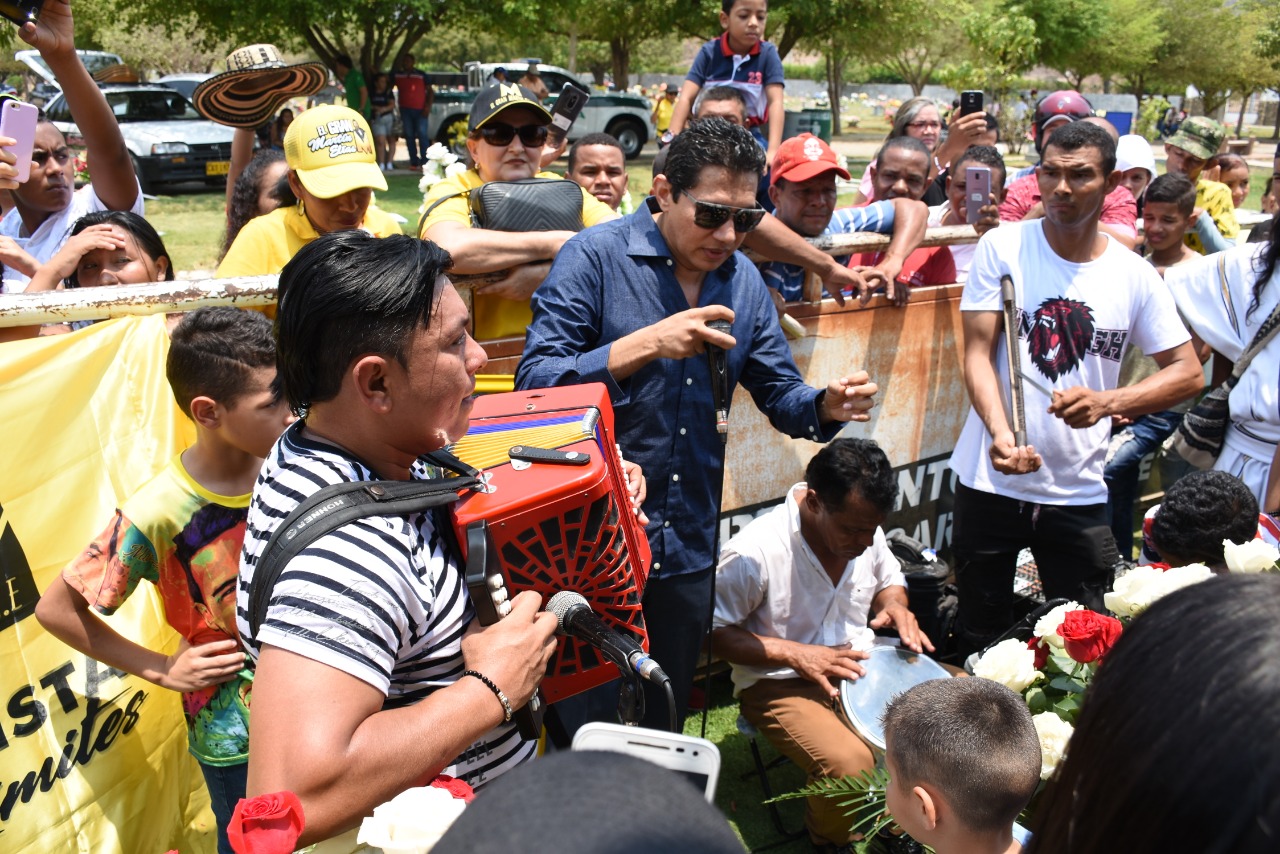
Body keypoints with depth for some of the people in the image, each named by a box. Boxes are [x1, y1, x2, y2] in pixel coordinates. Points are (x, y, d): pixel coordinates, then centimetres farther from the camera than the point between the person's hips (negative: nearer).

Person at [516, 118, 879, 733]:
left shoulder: (742, 279, 5)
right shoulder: (596, 257, -12)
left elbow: (780, 393, 11)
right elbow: (534, 386, -21)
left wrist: (827, 406, -11)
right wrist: (646, 344, -32)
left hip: (689, 546, 5)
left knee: (663, 722, 21)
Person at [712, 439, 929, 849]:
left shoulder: (865, 530, -6)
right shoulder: (754, 552, -24)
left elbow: (889, 581, 15)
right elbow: (713, 631, -15)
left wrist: (895, 606, -10)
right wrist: (793, 654, -25)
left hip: (861, 666, 6)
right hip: (781, 684, -6)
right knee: (850, 763, -31)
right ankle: (828, 838, 7)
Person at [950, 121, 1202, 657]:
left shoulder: (1134, 275, 1)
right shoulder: (1003, 247, -3)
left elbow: (1187, 372, 4)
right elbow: (977, 352, -8)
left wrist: (1108, 402, -16)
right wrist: (999, 432, -26)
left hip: (1079, 493, 1)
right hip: (990, 480, -1)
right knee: (979, 641, 9)